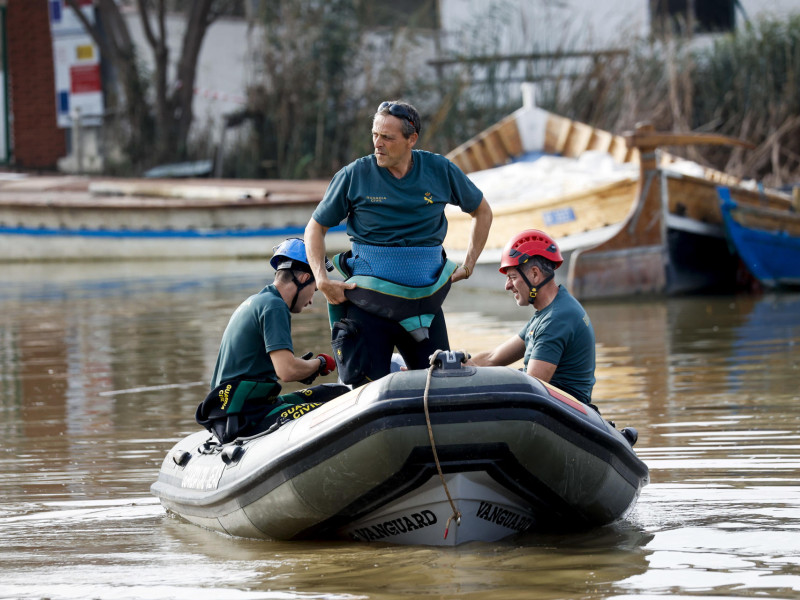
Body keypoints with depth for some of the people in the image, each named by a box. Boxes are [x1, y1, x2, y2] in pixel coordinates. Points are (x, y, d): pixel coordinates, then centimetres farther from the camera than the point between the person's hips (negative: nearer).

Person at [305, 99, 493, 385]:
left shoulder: (440, 171, 2)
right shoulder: (354, 176, -3)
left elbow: (482, 212, 18)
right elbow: (316, 228, 7)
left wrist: (468, 266, 11)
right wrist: (322, 280, -6)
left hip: (425, 303, 2)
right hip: (368, 303, -2)